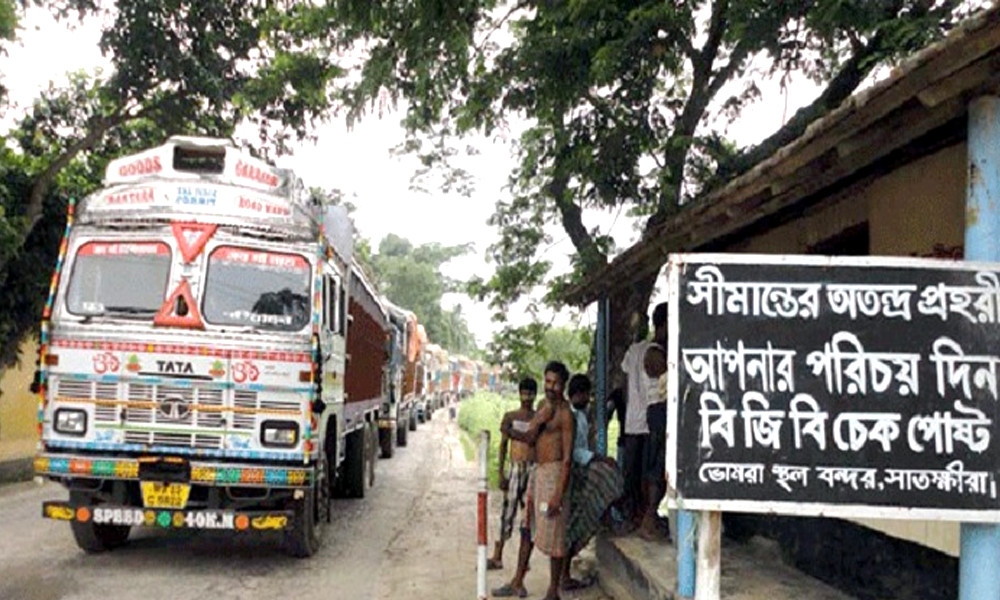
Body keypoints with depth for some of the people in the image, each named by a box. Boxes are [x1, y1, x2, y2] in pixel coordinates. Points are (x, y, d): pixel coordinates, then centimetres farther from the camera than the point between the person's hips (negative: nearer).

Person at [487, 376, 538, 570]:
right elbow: (503, 445, 3)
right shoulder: (510, 417, 3)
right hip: (515, 468, -1)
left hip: (534, 468, 1)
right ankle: (497, 557, 3)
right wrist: (501, 473, -3)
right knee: (508, 512, -2)